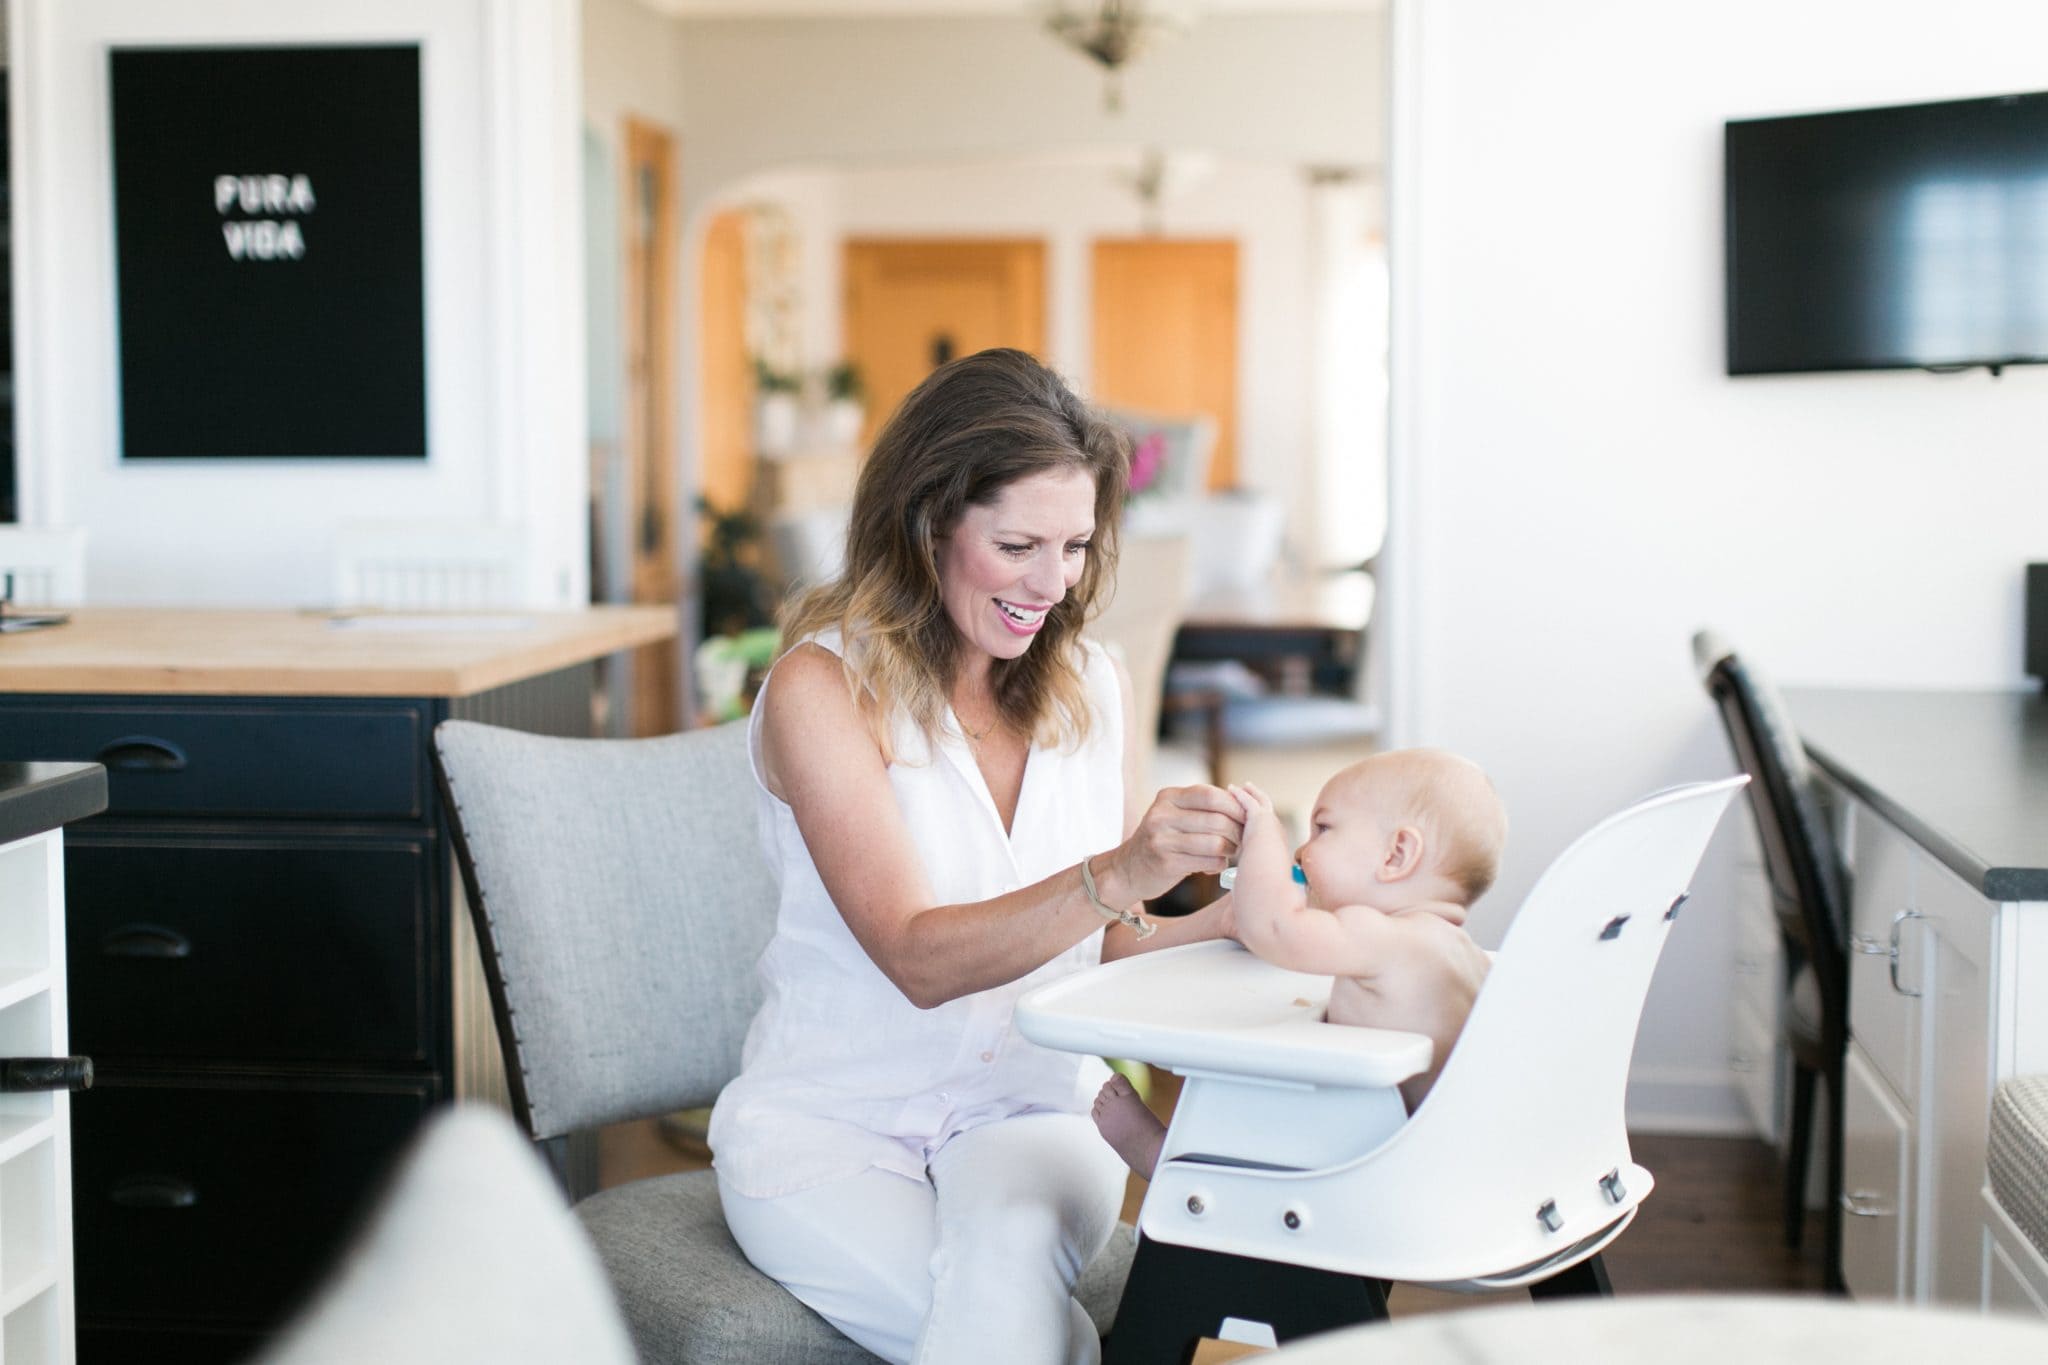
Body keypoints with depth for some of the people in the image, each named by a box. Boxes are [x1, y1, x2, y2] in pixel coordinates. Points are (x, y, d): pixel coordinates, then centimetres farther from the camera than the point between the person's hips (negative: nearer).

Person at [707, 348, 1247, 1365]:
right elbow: (919, 959, -19)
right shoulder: (824, 685, -10)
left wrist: (1226, 919, -10)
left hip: (1031, 1111, 4)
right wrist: (1114, 877, -34)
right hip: (830, 1125, -4)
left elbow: (1095, 953, 10)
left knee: (1012, 1254, -32)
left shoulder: (1094, 690, 7)